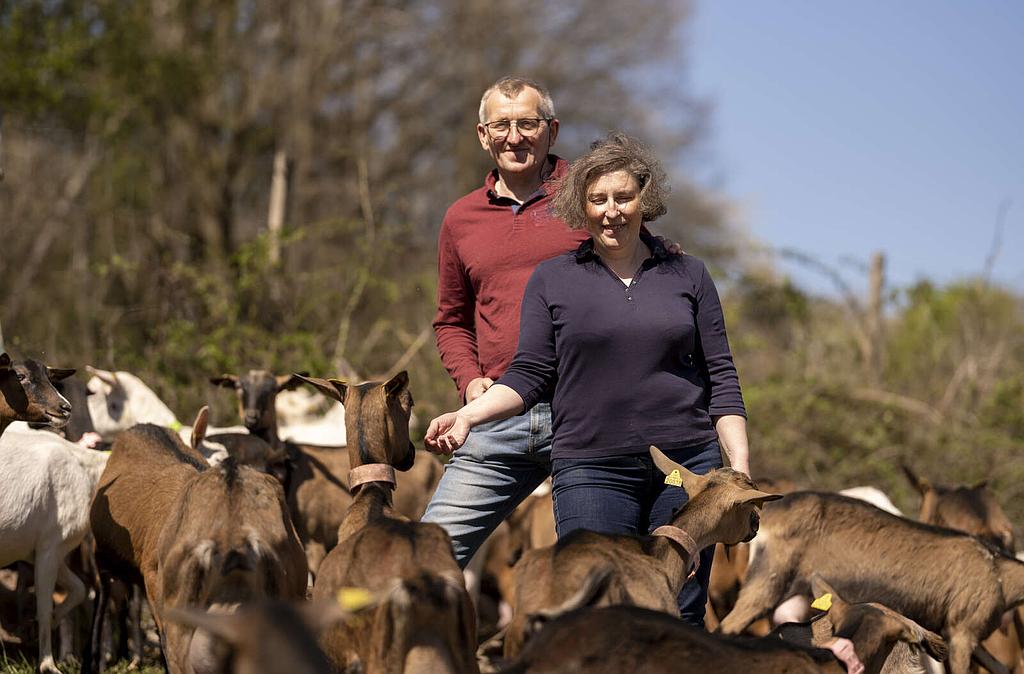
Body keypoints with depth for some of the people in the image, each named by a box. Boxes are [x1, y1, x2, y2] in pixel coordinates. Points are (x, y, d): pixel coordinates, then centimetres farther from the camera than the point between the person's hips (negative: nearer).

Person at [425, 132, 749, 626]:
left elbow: (720, 378, 10)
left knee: (682, 621, 0)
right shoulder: (553, 280, 8)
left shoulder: (687, 276, 10)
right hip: (591, 469, -1)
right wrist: (468, 415, -10)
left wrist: (740, 469, 2)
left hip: (687, 464, 1)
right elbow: (529, 375, 6)